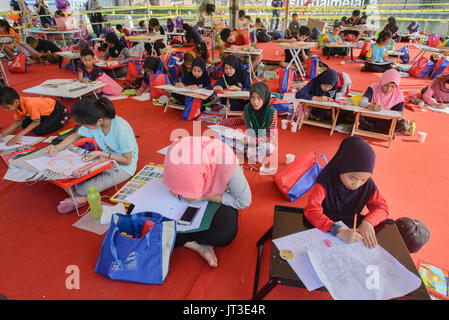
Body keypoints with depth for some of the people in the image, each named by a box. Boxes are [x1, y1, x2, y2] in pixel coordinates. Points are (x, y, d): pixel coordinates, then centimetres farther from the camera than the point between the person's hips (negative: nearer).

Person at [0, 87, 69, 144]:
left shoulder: (29, 104, -33)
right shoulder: (16, 105, -8)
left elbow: (37, 122, -26)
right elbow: (18, 122, -1)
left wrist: (19, 135, -27)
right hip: (44, 112, 9)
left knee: (39, 131, -22)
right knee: (24, 124, -1)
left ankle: (62, 120, -7)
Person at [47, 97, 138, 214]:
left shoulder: (121, 129, -30)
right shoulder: (93, 123, -10)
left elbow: (127, 160, -20)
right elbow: (76, 135, 13)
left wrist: (100, 154, -27)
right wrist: (57, 147, -3)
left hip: (122, 167, -7)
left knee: (83, 189, -24)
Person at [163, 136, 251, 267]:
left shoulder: (226, 163, -39)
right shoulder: (173, 153, -29)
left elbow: (244, 202, -23)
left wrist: (206, 196, -30)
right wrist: (176, 190, -26)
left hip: (218, 198, -3)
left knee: (225, 234, -32)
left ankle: (181, 239, -10)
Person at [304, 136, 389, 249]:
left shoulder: (368, 184, -11)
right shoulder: (326, 179, -24)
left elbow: (382, 207, -3)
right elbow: (311, 210, -33)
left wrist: (367, 221, -24)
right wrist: (338, 231, -44)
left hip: (353, 226, 5)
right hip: (325, 229, -4)